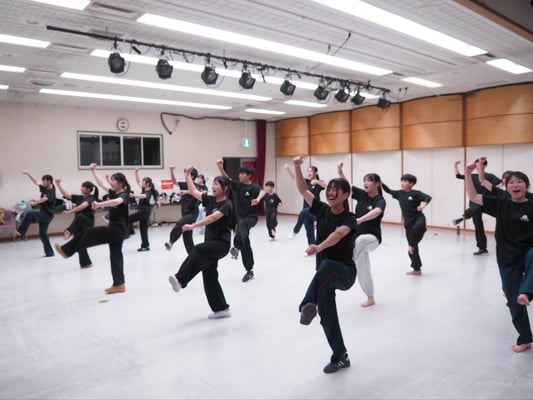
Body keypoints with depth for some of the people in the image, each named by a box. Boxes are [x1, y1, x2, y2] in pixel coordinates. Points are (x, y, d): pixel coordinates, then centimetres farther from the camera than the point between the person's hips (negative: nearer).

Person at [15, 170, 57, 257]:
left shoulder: (51, 192, -18)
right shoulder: (44, 188, 9)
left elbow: (44, 199, -37)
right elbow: (36, 182, 16)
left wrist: (34, 203, -47)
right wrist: (28, 174, 9)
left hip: (47, 215, -9)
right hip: (43, 214, 9)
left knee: (29, 214, -30)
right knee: (43, 234, 10)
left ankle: (21, 232, -24)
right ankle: (49, 252, 14)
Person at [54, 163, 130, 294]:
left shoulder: (124, 195, -14)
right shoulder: (114, 193, 12)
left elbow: (117, 202, -38)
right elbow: (101, 183, 22)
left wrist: (100, 204, -47)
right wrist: (94, 171, 22)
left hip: (118, 229, -9)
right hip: (115, 229, 9)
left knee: (89, 233, -2)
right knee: (115, 255, 8)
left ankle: (66, 251, 16)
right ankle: (119, 284, 11)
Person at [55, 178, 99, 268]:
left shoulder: (91, 198, -11)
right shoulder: (79, 198, 11)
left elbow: (83, 206, -29)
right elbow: (66, 194, 12)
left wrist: (69, 212, -34)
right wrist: (58, 184, 5)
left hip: (88, 223, -7)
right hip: (78, 225, 7)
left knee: (80, 216, -39)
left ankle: (69, 232, -49)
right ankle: (86, 263, 16)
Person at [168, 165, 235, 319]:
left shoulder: (227, 204, -14)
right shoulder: (211, 200, 8)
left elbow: (212, 218, -28)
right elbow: (193, 191, 13)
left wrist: (192, 226, -34)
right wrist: (188, 175, 10)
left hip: (222, 243, -8)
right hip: (211, 242, 8)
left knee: (197, 250, -35)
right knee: (209, 277, 8)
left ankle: (180, 280, -43)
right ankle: (222, 309, 17)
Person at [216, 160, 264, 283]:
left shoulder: (254, 187, -10)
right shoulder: (238, 185, 6)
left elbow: (262, 192, -31)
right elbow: (226, 178, -4)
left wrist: (258, 199, -54)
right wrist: (220, 167, -22)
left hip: (251, 217, -5)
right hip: (240, 217, 5)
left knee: (242, 223, -42)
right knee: (245, 243, 7)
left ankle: (236, 246, -32)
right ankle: (249, 271, 16)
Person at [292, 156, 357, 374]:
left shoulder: (349, 219, -14)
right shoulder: (322, 210, 0)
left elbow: (337, 235, -35)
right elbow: (303, 190, -3)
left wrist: (318, 247, -54)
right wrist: (297, 167, -17)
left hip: (345, 272, -5)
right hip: (325, 275, 5)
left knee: (326, 265, -40)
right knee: (327, 316, 6)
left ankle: (308, 305, -54)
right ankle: (340, 357, 25)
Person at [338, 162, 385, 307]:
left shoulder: (380, 201, -16)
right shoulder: (361, 194, 0)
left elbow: (376, 212, -38)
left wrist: (359, 220, -54)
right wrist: (340, 171, -21)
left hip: (372, 238, -6)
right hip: (358, 238, 6)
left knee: (360, 241, -42)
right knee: (363, 269, 14)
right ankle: (370, 298, 31)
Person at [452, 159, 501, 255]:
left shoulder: (489, 176, -4)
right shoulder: (473, 177, 11)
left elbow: (501, 182, -16)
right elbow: (458, 176, 12)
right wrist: (455, 165, 2)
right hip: (474, 203, 4)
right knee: (478, 226, 5)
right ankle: (482, 248, 11)